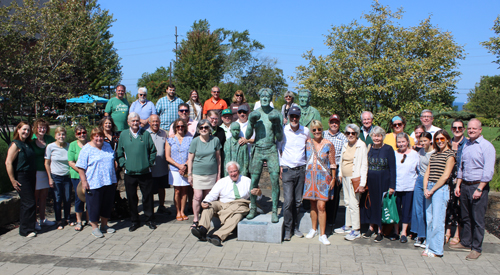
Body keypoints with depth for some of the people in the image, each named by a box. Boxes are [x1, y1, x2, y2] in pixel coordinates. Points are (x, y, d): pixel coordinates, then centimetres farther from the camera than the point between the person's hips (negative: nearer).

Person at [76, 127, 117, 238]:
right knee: (94, 206, 2)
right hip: (94, 183, -5)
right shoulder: (87, 149, -6)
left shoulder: (107, 146, 11)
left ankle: (104, 225, 27)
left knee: (107, 204, 12)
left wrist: (114, 178, 18)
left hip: (109, 182, 5)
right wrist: (84, 181, -13)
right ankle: (94, 228, 17)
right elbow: (80, 167, -8)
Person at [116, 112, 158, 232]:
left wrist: (150, 163, 1)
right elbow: (119, 153, 9)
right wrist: (124, 164, -1)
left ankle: (149, 219, 20)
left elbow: (153, 151, 8)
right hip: (129, 173, 1)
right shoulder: (123, 135, 5)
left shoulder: (146, 134, 3)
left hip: (145, 172, -1)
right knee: (131, 198, 8)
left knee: (148, 196, 5)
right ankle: (134, 221, 22)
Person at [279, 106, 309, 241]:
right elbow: (278, 148, 8)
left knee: (298, 201, 6)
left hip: (301, 169, 2)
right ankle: (287, 229, 3)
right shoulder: (283, 130, -1)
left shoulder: (306, 131, 5)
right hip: (287, 170, -2)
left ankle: (295, 227, 20)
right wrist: (280, 166, 2)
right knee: (288, 200, -9)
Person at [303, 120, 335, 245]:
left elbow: (332, 164, 2)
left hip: (323, 178, -3)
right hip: (310, 177, 3)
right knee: (313, 205, 11)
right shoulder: (307, 143, 4)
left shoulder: (328, 145, -2)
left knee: (321, 206, -8)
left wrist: (333, 179, 1)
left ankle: (322, 235, 1)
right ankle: (314, 229, 28)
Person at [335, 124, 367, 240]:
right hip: (345, 178, 7)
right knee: (347, 202, 13)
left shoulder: (361, 146, -10)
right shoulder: (345, 146, 10)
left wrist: (362, 184, -15)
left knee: (353, 203, -8)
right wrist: (340, 175, 14)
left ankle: (356, 230, 0)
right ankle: (348, 225, 24)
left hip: (355, 178, -7)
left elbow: (364, 165, -12)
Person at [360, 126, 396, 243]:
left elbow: (392, 169, -6)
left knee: (381, 206, 2)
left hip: (383, 183, -4)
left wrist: (392, 186, -11)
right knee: (369, 204, 9)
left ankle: (380, 231, 13)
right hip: (369, 182, 4)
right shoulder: (368, 148, 5)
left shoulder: (388, 149, -6)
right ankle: (371, 228, 23)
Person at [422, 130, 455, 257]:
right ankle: (429, 246, 17)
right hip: (429, 189, 7)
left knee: (437, 221, -5)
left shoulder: (450, 154, -4)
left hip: (441, 189, -6)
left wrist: (432, 190, -11)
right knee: (429, 220, 9)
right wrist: (425, 189, -1)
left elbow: (445, 176, -11)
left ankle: (436, 250, 3)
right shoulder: (434, 155, 17)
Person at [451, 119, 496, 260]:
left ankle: (476, 248, 10)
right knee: (466, 217, 14)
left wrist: (479, 189, -17)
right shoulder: (466, 145, 13)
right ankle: (466, 243, 26)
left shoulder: (487, 146, -8)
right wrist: (458, 185, 11)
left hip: (478, 186, -6)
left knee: (477, 219, 0)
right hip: (465, 185, 6)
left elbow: (488, 171, -13)